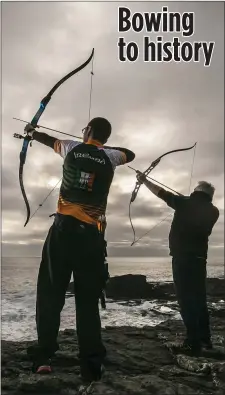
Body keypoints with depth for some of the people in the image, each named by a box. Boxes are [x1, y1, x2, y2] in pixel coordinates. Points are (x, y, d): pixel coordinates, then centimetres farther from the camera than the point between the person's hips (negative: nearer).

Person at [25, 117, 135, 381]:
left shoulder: (72, 149, 7)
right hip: (90, 234, 0)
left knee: (50, 292, 7)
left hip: (64, 228, 0)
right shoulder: (110, 157, 6)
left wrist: (32, 133, 48)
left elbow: (51, 141, 28)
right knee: (88, 299, 3)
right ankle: (91, 365, 4)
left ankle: (43, 357, 7)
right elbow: (130, 154, 27)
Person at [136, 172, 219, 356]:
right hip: (199, 259, 5)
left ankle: (193, 342, -5)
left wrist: (144, 180, 19)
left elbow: (161, 192, 7)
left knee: (186, 299, -5)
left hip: (182, 258, -5)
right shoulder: (213, 211, 7)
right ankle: (205, 338, 23)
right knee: (199, 298, 15)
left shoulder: (185, 202, -3)